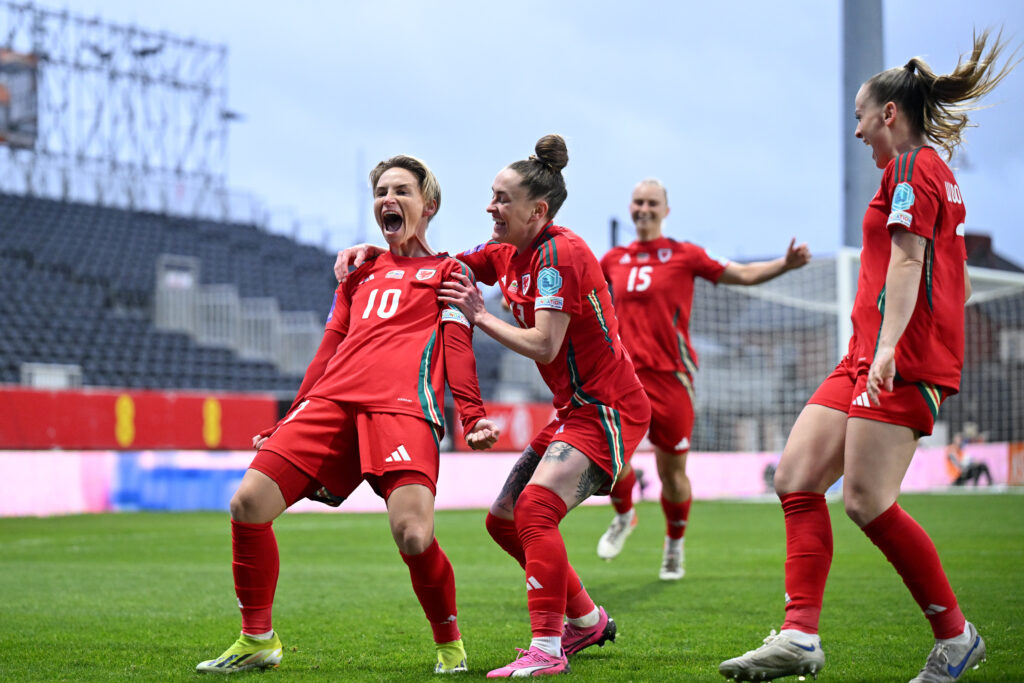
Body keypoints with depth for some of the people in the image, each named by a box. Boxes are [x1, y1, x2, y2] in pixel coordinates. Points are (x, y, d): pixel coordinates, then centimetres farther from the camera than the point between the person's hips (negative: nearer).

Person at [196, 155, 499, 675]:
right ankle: (257, 641, 6)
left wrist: (473, 419, -8)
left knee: (413, 536, -25)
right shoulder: (360, 275, 31)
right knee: (249, 502, -11)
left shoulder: (446, 271, 18)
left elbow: (458, 348, 7)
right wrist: (285, 426, 27)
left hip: (404, 407, -5)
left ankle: (449, 645, 3)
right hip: (331, 400, 5)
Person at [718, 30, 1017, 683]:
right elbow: (959, 283, 27)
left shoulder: (912, 165, -6)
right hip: (869, 358, 10)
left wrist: (889, 344, -29)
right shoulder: (938, 172, 24)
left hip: (902, 362, -10)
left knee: (867, 500, -14)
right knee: (797, 478, 0)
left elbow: (907, 261, -19)